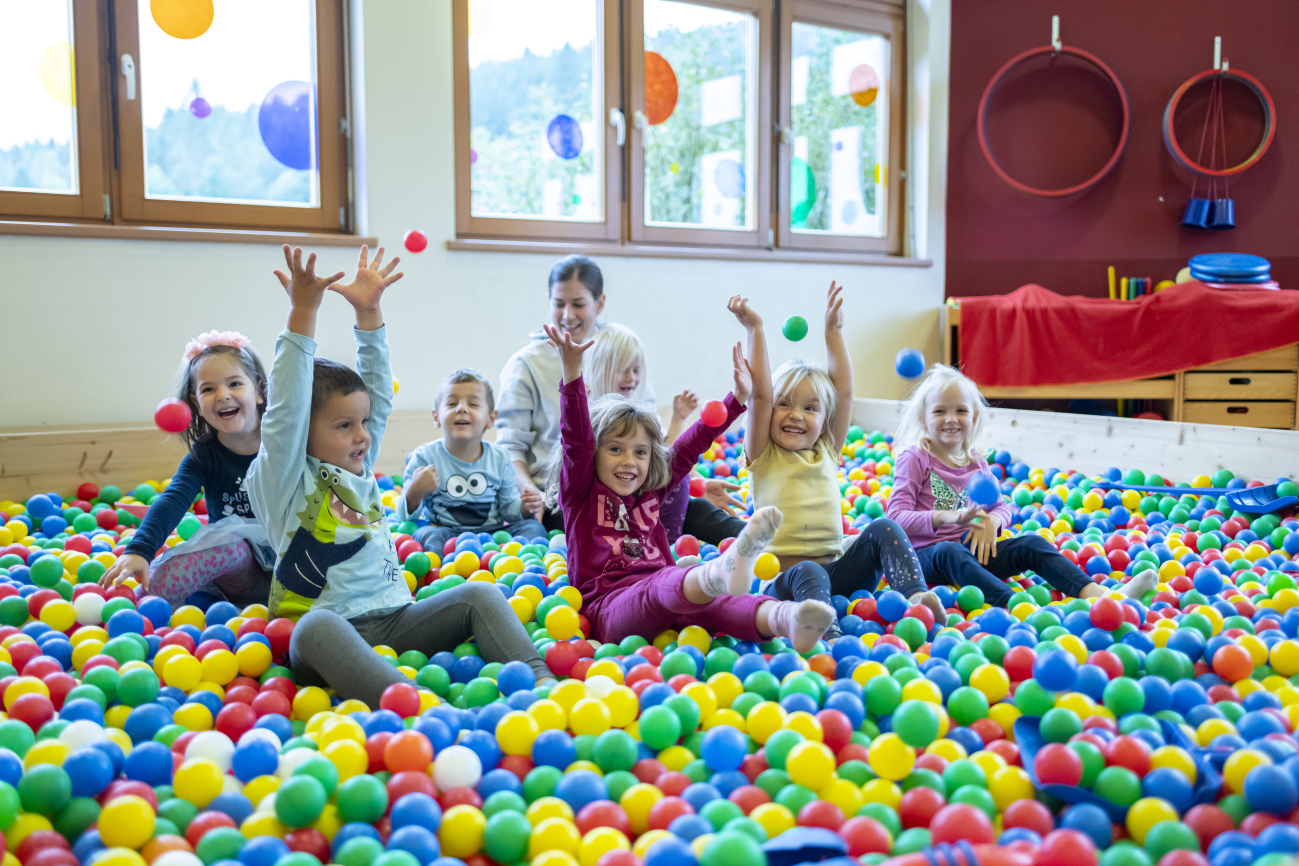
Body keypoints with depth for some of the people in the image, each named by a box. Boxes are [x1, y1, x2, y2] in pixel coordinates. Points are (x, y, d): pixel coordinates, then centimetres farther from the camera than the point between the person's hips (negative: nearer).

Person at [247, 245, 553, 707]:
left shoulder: (360, 469, 17)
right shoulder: (284, 481, 0)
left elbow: (378, 392, 14)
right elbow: (285, 409, -13)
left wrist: (368, 312, 8)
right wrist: (302, 314, -17)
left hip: (395, 621, 6)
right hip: (327, 630, -6)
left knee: (479, 595, -13)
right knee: (318, 626, -39)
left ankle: (537, 682, -28)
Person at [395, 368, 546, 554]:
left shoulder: (499, 457, 3)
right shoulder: (425, 457, -5)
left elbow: (508, 507, 12)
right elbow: (406, 515, -5)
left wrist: (525, 507, -11)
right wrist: (414, 492, -26)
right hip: (446, 533, -2)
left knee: (534, 527, -18)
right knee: (426, 534, -32)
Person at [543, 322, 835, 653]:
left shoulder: (651, 491, 24)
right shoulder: (581, 493, 10)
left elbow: (693, 444, 25)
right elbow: (576, 439, -5)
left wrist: (738, 398, 25)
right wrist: (572, 372, -19)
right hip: (609, 605, -4)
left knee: (710, 602, -31)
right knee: (663, 585, -38)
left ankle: (785, 619, -60)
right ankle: (722, 572, -71)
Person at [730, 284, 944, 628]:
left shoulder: (826, 453, 16)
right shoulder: (764, 457, 4)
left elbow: (844, 391, 11)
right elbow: (760, 395, -6)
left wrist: (833, 332, 13)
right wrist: (755, 330, -7)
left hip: (836, 572, 5)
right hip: (782, 579, -5)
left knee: (882, 529, -15)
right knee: (807, 574, -37)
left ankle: (916, 594, -28)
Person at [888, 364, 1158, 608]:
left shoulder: (976, 462, 11)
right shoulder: (914, 459, -8)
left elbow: (1002, 507, 16)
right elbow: (897, 518, -17)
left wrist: (992, 521, -9)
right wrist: (947, 517, -30)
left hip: (970, 548, 7)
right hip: (927, 553, -6)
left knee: (1032, 543, -11)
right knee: (950, 552, -39)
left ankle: (1096, 593, -29)